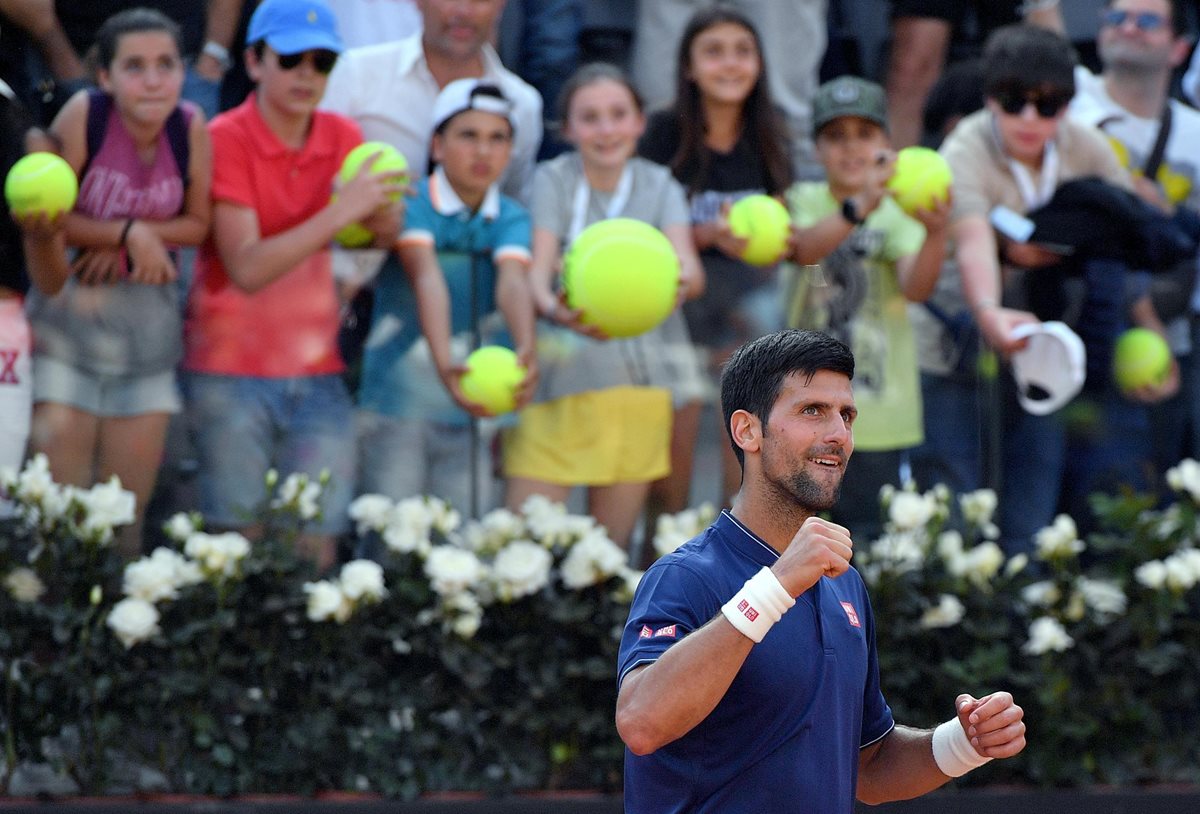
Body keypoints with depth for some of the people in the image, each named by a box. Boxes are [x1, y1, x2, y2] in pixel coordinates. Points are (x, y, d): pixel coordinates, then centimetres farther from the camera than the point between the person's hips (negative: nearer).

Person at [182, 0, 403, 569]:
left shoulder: (342, 137, 6)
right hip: (231, 373, -5)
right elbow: (247, 268, -19)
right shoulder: (226, 139, -11)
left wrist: (383, 217, -18)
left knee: (318, 543, 1)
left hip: (316, 372, 5)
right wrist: (339, 212, -26)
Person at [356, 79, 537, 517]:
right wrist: (443, 362, -41)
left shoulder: (511, 219, 3)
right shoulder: (412, 205, -7)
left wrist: (526, 349, -38)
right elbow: (426, 278, -24)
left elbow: (513, 282, -16)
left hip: (472, 415, 3)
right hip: (398, 409, -3)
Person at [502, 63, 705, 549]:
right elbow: (537, 268, -11)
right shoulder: (554, 180, 2)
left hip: (641, 380, 2)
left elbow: (691, 271, -8)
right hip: (560, 380, -2)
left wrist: (680, 280, -34)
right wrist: (553, 306, -36)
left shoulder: (660, 186, 8)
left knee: (612, 544, 4)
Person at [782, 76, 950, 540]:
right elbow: (805, 247, -20)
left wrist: (936, 234, -40)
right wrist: (859, 208, -40)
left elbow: (916, 287, -19)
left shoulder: (899, 212, -1)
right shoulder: (806, 201, 3)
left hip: (880, 417, -2)